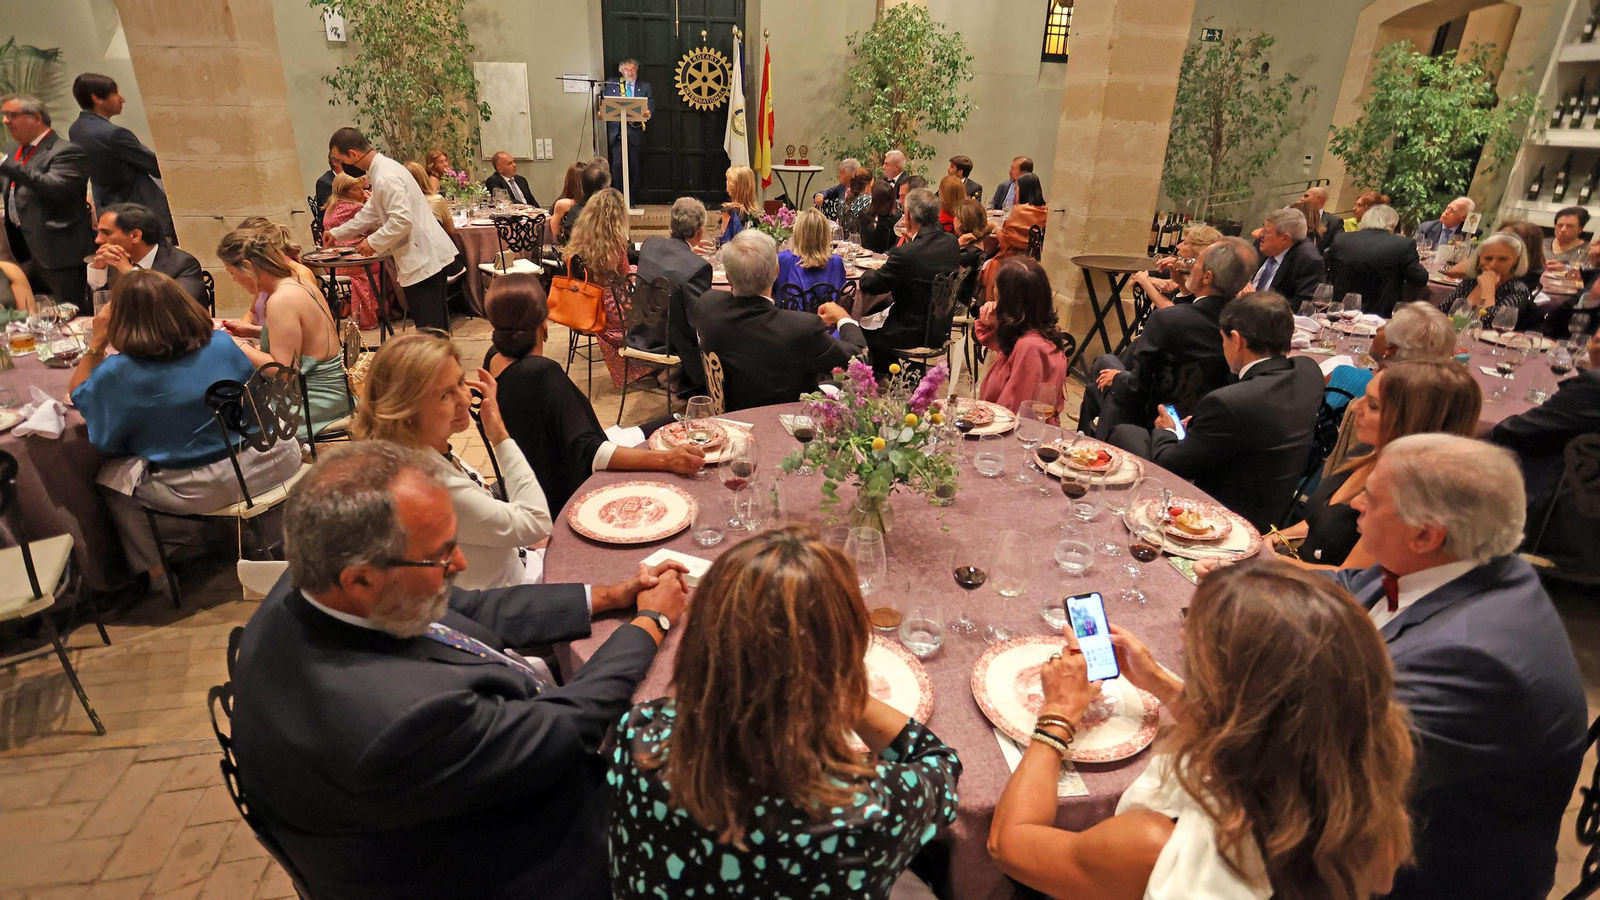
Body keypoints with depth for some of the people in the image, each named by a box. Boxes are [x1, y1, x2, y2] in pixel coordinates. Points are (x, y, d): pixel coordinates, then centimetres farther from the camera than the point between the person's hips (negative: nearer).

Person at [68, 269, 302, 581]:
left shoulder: (116, 373, -12)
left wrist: (97, 341, 4)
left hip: (199, 492, -3)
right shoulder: (222, 343, -5)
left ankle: (153, 570, 30)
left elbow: (77, 395, 11)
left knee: (111, 479, 20)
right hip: (263, 465, 3)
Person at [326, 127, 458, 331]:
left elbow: (402, 220, -25)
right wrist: (337, 233, 26)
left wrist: (374, 242, -14)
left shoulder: (385, 176, -18)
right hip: (427, 254, 10)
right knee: (436, 324, 17)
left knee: (427, 326, -5)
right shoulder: (382, 168, 14)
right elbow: (371, 211, 24)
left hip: (421, 258, -10)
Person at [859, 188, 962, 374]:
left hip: (913, 335, -8)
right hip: (940, 328, 8)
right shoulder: (952, 243, -5)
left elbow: (869, 285, -17)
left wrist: (867, 274, 5)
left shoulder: (904, 254, -28)